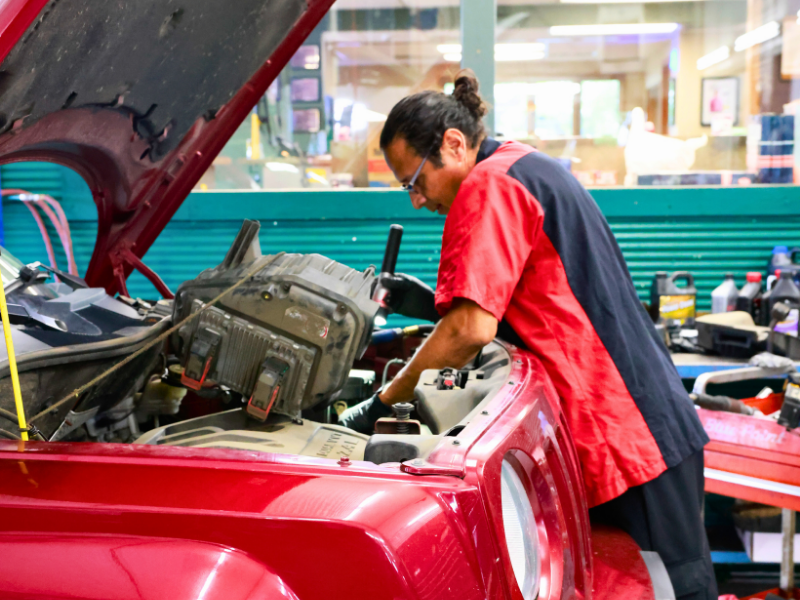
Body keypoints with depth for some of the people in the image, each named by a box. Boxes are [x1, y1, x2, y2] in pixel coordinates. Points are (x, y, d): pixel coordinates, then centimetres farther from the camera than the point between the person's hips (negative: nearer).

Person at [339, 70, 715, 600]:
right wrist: (431, 305, 12)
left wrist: (382, 404, -12)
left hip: (620, 434, -10)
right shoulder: (535, 168, 18)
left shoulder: (489, 186, -14)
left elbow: (473, 330, -23)